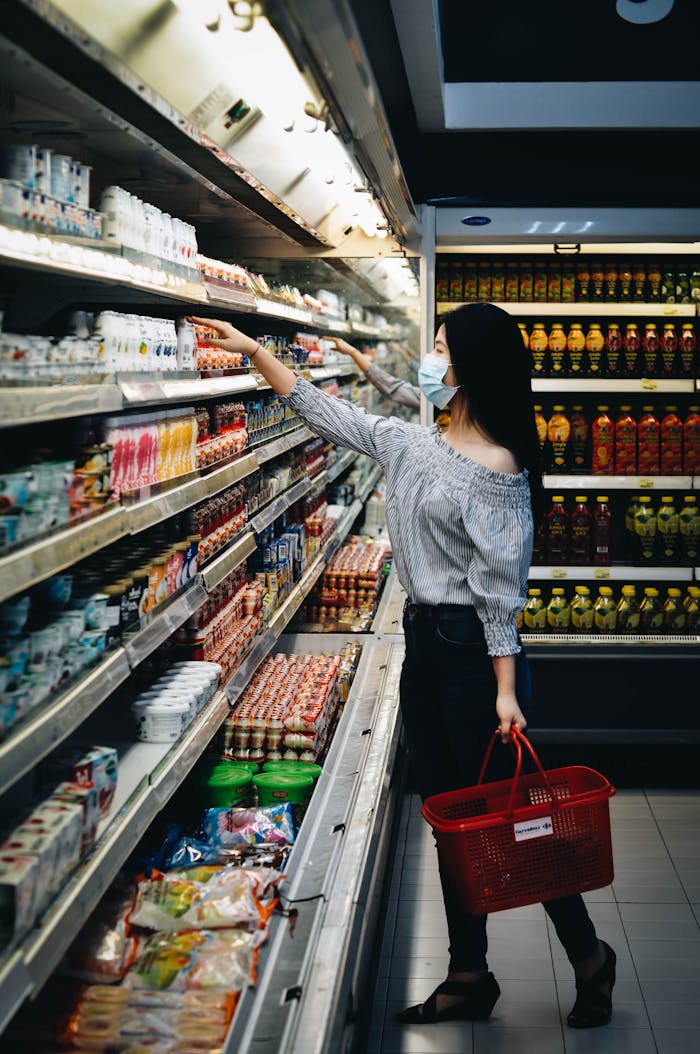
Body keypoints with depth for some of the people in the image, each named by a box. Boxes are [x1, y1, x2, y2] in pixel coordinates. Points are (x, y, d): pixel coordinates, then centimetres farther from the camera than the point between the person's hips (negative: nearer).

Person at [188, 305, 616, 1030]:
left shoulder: (495, 469, -15)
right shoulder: (410, 444, 7)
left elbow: (499, 588, -17)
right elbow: (324, 411, 17)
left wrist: (505, 690, -18)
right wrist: (254, 351, 17)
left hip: (473, 652, -8)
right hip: (422, 644, 8)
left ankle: (588, 957, 22)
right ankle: (468, 978, 25)